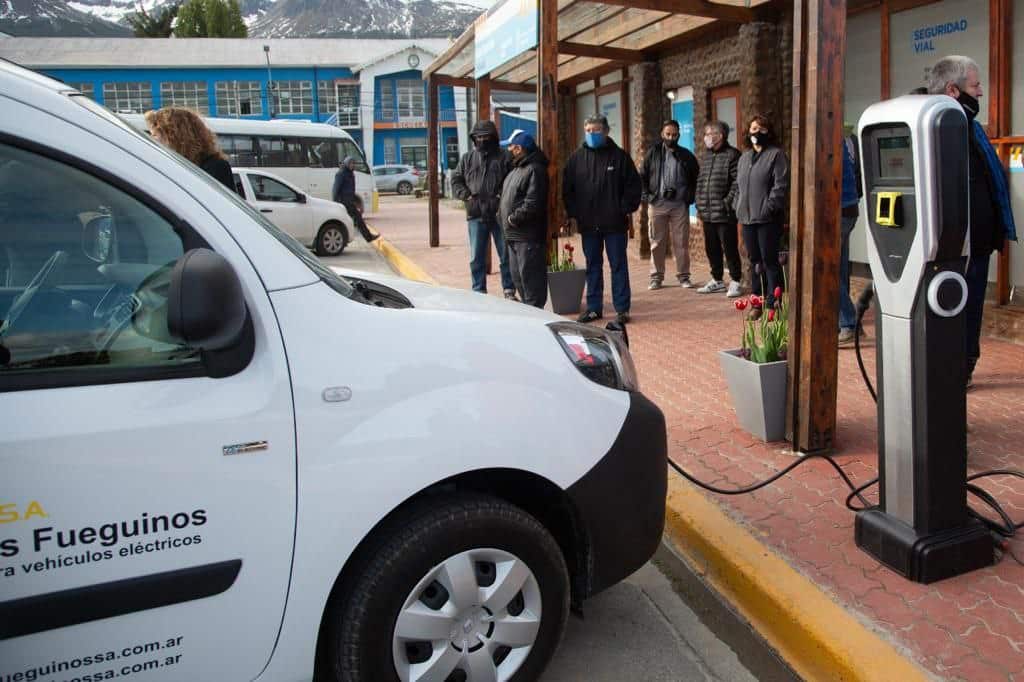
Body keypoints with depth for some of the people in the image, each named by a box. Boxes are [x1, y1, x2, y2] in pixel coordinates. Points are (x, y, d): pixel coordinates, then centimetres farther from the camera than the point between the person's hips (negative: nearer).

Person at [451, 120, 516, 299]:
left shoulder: (504, 158, 1)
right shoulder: (467, 159, 12)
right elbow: (455, 180, 14)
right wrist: (465, 194, -3)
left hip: (500, 215, -3)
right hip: (476, 216, 3)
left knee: (506, 256, 5)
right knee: (476, 257, 7)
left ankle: (509, 291, 15)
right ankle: (479, 292, 16)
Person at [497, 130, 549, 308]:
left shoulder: (535, 170, -15)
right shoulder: (516, 168, 17)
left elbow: (532, 204, -23)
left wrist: (513, 219, -17)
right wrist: (502, 215, 10)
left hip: (528, 236, -11)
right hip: (514, 235, 11)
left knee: (531, 277, -5)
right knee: (517, 276, 18)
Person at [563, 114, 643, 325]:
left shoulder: (619, 156, 0)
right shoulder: (577, 158, 7)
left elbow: (633, 185, 1)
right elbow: (567, 189, 9)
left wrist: (626, 209, -7)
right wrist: (572, 215, 2)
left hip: (615, 223, -3)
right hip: (588, 224, 3)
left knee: (618, 265, 2)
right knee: (592, 266, 10)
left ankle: (622, 309, 7)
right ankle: (593, 308, 18)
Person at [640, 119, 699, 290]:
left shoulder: (687, 155, 8)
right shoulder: (653, 153, 6)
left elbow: (696, 178, 13)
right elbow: (642, 176, 8)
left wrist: (690, 197, 2)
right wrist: (647, 196, -2)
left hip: (680, 204, 0)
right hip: (658, 204, 0)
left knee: (681, 243, 2)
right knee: (657, 242, 3)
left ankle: (683, 276, 10)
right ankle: (656, 277, 10)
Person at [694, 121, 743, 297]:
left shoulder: (732, 155, -8)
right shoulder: (706, 156, 17)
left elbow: (737, 183, -14)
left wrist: (727, 203, -18)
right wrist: (699, 205, 11)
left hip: (724, 214, -8)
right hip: (707, 213, 8)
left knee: (730, 248, -1)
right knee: (712, 249, 14)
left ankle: (735, 281, 9)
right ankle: (717, 280, 26)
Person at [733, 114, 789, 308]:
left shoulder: (776, 154, -3)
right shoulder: (744, 157, 19)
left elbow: (780, 185, -12)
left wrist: (768, 208, -19)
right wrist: (738, 206, 10)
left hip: (768, 219, -7)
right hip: (747, 218, 7)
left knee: (769, 261, -6)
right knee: (754, 261, 11)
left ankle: (772, 303, -2)